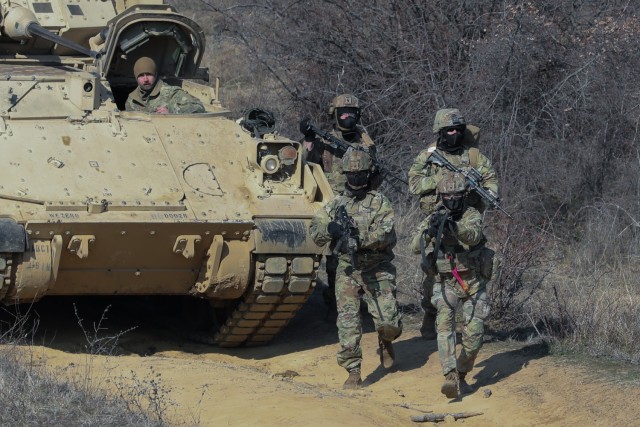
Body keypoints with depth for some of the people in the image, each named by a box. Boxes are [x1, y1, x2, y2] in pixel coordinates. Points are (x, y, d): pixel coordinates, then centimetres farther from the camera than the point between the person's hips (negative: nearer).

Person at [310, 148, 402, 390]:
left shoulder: (379, 202, 0)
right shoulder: (336, 204, 10)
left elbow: (385, 234, -14)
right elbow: (315, 233, 3)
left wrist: (360, 237, -28)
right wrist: (330, 228, -19)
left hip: (377, 270, -2)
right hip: (347, 272, 2)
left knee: (388, 322, -9)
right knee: (348, 323, -8)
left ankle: (385, 341, 26)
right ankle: (353, 372, -2)